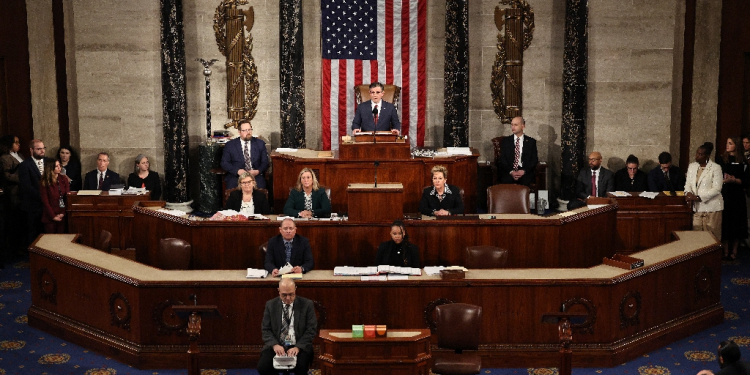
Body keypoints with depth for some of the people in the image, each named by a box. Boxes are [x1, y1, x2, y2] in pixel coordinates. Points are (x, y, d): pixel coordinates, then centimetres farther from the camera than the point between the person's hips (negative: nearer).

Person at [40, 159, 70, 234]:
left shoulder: (64, 179, 5)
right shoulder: (44, 182, -4)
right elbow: (45, 201, -5)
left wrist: (63, 213, -8)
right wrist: (53, 216, -9)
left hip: (62, 215, 2)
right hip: (50, 217, -2)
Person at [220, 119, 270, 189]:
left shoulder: (260, 143, 13)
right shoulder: (230, 145, 9)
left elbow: (265, 162, 9)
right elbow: (224, 163, 4)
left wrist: (258, 171, -12)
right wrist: (237, 171, -13)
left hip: (255, 176, 1)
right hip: (236, 176, -1)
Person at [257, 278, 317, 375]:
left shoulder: (307, 304, 0)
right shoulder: (270, 305, 6)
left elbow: (311, 330, -2)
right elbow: (266, 329, 5)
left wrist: (298, 347, -16)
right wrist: (275, 345, -14)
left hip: (299, 347, -2)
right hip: (276, 346, 2)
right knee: (263, 367, -24)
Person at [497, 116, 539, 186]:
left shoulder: (531, 141, 12)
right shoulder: (505, 141, 14)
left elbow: (534, 159, 6)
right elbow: (502, 159, 6)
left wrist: (524, 171, -11)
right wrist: (511, 171, -11)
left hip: (525, 172, 0)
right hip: (508, 172, 0)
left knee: (525, 183, -33)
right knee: (506, 182, -33)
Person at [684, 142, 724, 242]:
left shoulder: (715, 168, -6)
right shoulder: (692, 166, 12)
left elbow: (716, 189, -11)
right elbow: (688, 184, 13)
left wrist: (699, 197, -18)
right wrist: (688, 193, -11)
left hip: (711, 207, -5)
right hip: (696, 207, 5)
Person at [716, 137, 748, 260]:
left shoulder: (742, 161, 2)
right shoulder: (721, 159, 4)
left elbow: (746, 180, -1)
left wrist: (735, 180, -16)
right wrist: (724, 179, -14)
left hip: (737, 196, 0)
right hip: (724, 194, 0)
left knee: (736, 224, 3)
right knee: (724, 223, 1)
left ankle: (734, 251, 11)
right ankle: (725, 251, 8)